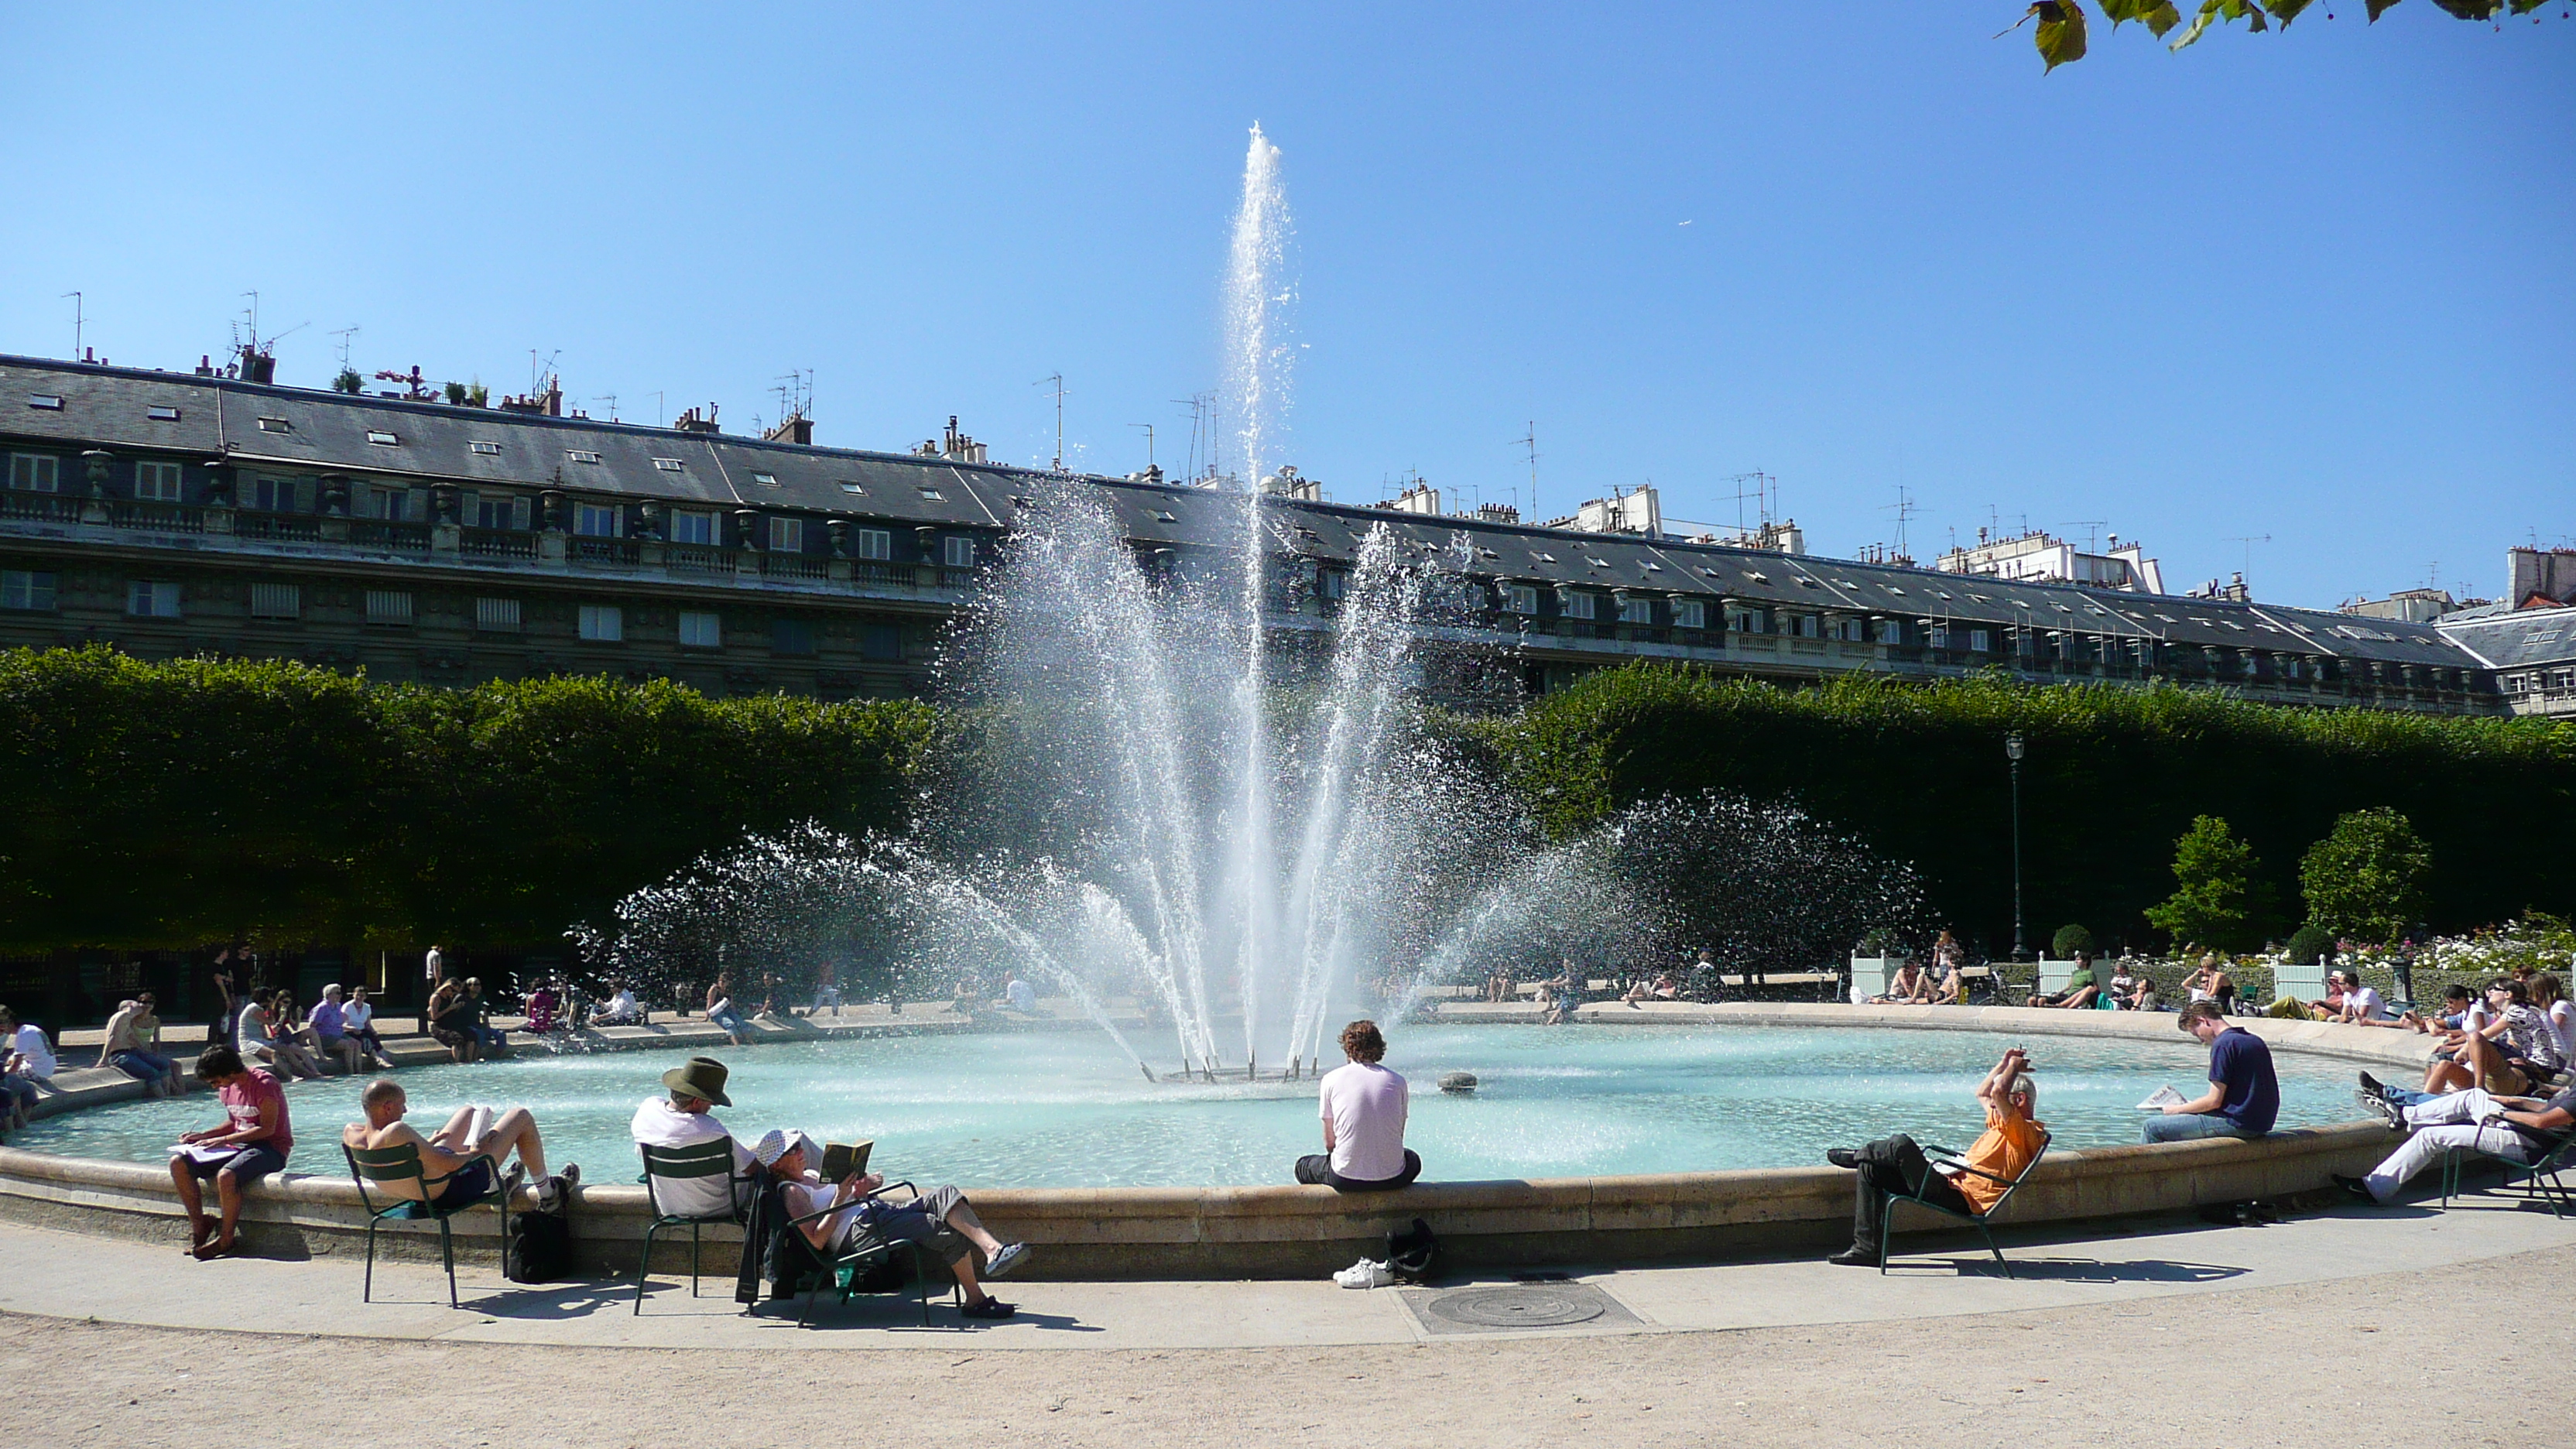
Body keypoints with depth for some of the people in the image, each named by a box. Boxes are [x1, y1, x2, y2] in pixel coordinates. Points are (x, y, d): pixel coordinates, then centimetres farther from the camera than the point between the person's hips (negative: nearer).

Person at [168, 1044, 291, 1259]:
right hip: (239, 1146, 9)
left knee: (226, 1175, -36)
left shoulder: (264, 1085, -17)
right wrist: (203, 1136, 6)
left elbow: (267, 1129, -21)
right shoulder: (227, 1088, 10)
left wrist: (222, 1140, -21)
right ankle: (198, 1226, 1)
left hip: (271, 1149, -9)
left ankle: (225, 1239, -17)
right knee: (178, 1164, -7)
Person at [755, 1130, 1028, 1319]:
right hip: (858, 1231, -9)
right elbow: (817, 1239, -14)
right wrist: (840, 1197, -15)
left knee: (944, 1194, -18)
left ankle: (993, 1249, -35)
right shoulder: (791, 1192, 0)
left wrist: (862, 1185, 3)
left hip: (882, 1210, 9)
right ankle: (975, 1300, -20)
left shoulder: (812, 1176, 27)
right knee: (951, 1231, -24)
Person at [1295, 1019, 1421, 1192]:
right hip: (1392, 1179, 2)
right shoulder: (1397, 1081, 4)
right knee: (1412, 1159, 39)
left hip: (1345, 1179, -2)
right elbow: (1398, 1136, 10)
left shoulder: (1331, 1079, 0)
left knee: (1303, 1166, 30)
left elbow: (1329, 1143, 3)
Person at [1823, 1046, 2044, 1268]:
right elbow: (1982, 1093, 39)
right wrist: (2005, 1063, 28)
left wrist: (2014, 1065, -6)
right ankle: (1866, 1248, 2)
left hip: (1959, 1197, -11)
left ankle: (1858, 1155, 9)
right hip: (1952, 1185, 11)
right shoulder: (2006, 1127, 23)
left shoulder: (2025, 1132, -10)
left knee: (1902, 1144, -24)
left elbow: (1998, 1090, -26)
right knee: (1870, 1170, 6)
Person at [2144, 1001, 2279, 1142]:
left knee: (2152, 1126, -8)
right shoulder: (2254, 1040, 14)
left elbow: (2214, 1101, -15)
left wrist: (2178, 1109, 0)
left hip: (2238, 1123, -10)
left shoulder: (2224, 1044, -14)